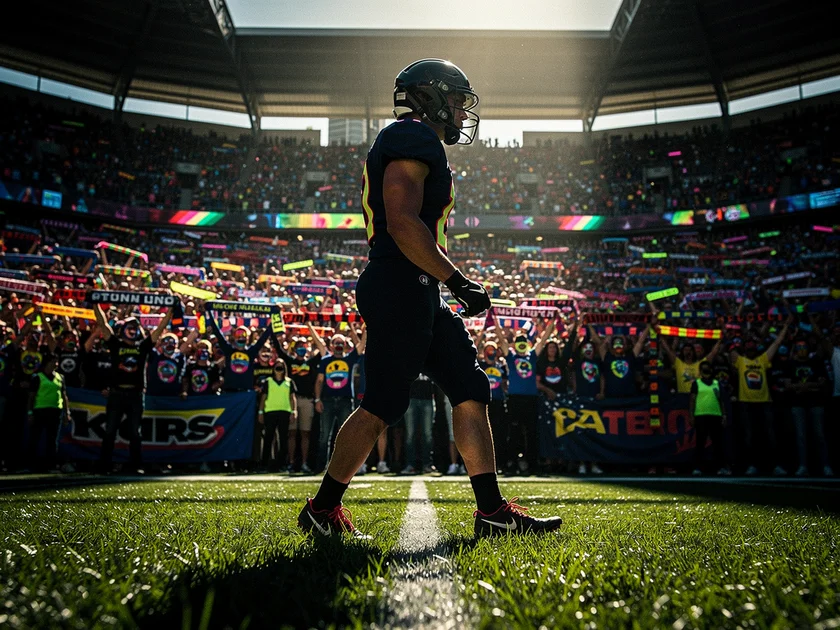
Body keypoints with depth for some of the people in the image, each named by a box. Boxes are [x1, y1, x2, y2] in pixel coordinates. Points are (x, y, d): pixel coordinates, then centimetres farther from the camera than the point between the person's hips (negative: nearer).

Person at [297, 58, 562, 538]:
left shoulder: (419, 147, 26)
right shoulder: (413, 138, -6)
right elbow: (402, 223, -20)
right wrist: (458, 281, -18)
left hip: (418, 297, 11)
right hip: (400, 290, -11)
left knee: (471, 391, 6)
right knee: (383, 405, -5)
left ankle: (493, 511, 10)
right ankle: (323, 510, 11)